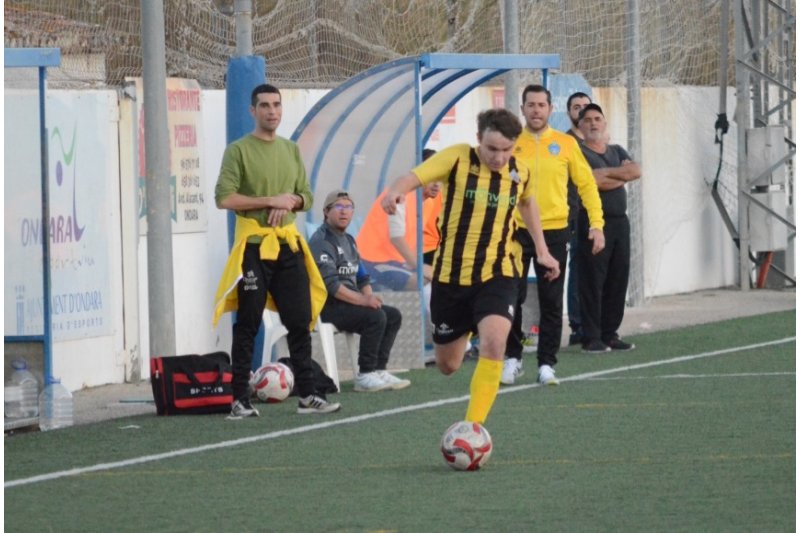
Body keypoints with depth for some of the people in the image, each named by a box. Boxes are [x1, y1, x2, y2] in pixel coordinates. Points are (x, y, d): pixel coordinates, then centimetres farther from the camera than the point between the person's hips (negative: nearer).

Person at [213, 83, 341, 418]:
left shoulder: (291, 150, 15)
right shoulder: (239, 151, -4)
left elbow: (306, 196, 17)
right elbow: (225, 198, -12)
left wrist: (290, 202, -6)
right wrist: (271, 200, -14)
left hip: (289, 245, 5)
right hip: (254, 246, -5)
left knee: (300, 321, 3)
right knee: (248, 324, -2)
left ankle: (307, 395, 8)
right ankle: (240, 400, 3)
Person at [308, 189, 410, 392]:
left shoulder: (348, 241, 21)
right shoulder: (321, 242, -11)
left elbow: (361, 277, 22)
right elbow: (329, 284, -21)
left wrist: (369, 296, -1)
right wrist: (362, 300, -24)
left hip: (350, 303, 10)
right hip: (326, 306, -10)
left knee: (394, 315, 1)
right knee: (376, 316, -26)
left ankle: (378, 370, -5)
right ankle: (365, 377, -22)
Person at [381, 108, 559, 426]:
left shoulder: (520, 172, 2)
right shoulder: (457, 158, -11)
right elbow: (413, 177, -24)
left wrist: (541, 250, 24)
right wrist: (395, 192, -47)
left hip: (497, 273, 1)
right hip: (451, 274, -1)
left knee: (493, 343, -26)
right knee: (447, 365, 11)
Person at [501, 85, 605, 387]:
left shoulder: (565, 144, 4)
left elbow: (586, 184, 8)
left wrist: (597, 224, 0)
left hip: (554, 231, 0)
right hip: (516, 231, 0)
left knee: (551, 302, 2)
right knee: (512, 298, 1)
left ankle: (546, 364, 10)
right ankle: (512, 359, 16)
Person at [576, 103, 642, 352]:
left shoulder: (617, 152, 20)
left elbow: (636, 171, 1)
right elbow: (594, 181, -14)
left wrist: (607, 173, -7)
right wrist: (622, 175, -4)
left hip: (619, 220, 7)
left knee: (618, 279, 5)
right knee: (592, 281, -8)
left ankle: (610, 333, 12)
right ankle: (591, 338, -7)